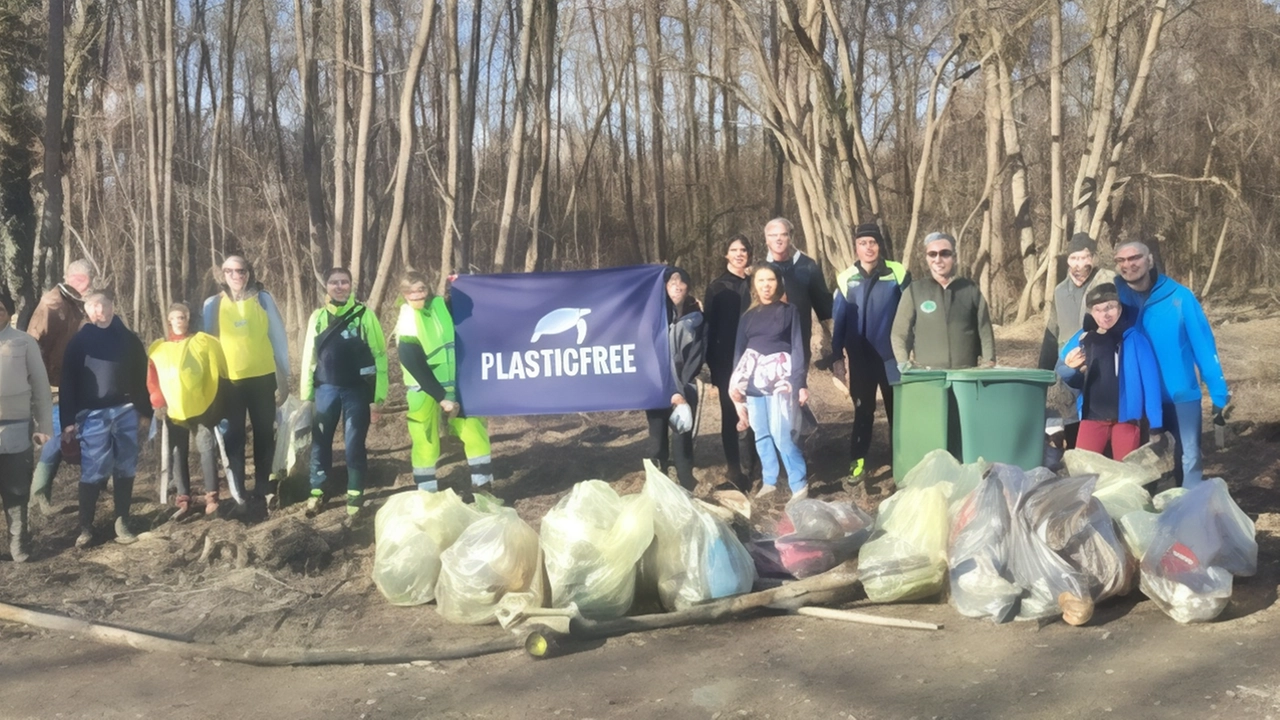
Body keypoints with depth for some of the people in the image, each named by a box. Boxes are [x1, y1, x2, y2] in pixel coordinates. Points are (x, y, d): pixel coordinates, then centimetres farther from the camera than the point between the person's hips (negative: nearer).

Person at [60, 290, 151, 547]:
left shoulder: (129, 339, 9)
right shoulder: (79, 341, 2)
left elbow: (141, 377, 11)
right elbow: (67, 382, 0)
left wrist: (146, 409, 7)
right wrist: (68, 419, -6)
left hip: (126, 412, 2)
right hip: (93, 415, -2)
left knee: (125, 469, 6)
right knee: (93, 472, -4)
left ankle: (122, 522, 16)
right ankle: (86, 527, 6)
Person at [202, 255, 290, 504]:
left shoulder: (264, 299, 0)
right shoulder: (213, 304, 0)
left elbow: (279, 338, 3)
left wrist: (284, 378, 1)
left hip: (263, 377, 0)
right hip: (229, 380, 0)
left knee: (265, 434, 8)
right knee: (235, 435, 7)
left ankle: (264, 487, 18)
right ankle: (238, 491, 13)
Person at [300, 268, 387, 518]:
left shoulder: (364, 314, -3)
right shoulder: (317, 317, 7)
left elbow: (379, 354, -3)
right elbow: (309, 356, 10)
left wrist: (379, 393, -8)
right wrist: (306, 392, 5)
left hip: (356, 389, -3)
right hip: (326, 388, 3)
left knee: (354, 443, 2)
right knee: (320, 442, 7)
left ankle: (355, 494, 13)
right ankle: (317, 492, 19)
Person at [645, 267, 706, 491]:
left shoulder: (696, 318, 4)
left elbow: (697, 355, 3)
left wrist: (682, 389, -7)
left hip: (685, 389, 1)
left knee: (682, 439, -4)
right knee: (658, 440, 0)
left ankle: (687, 489, 3)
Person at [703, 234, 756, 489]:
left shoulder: (755, 285, 9)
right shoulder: (717, 288, 2)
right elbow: (710, 330, -1)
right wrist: (714, 371, -7)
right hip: (729, 363, -2)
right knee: (734, 419, 0)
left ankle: (751, 469, 13)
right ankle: (737, 472, 5)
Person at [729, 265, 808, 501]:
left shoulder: (789, 311, 1)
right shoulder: (748, 316, 11)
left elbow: (798, 347, -3)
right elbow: (739, 350, 12)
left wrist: (800, 382, -12)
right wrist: (736, 382, 3)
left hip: (780, 377, -4)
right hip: (754, 379, 4)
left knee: (781, 434, -12)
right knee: (761, 434, 6)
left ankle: (800, 485, -3)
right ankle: (769, 481, 18)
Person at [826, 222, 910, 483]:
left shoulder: (898, 273, -5)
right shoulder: (846, 279, -1)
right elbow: (839, 319, 3)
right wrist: (836, 352, -1)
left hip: (892, 355, -1)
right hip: (860, 358, 1)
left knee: (897, 408, 8)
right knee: (863, 410, 11)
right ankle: (857, 461, 15)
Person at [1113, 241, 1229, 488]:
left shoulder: (1180, 297, -9)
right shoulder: (1118, 298, -4)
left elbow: (1203, 345, -7)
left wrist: (1219, 395, -9)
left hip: (1182, 396, -2)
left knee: (1189, 459, 3)